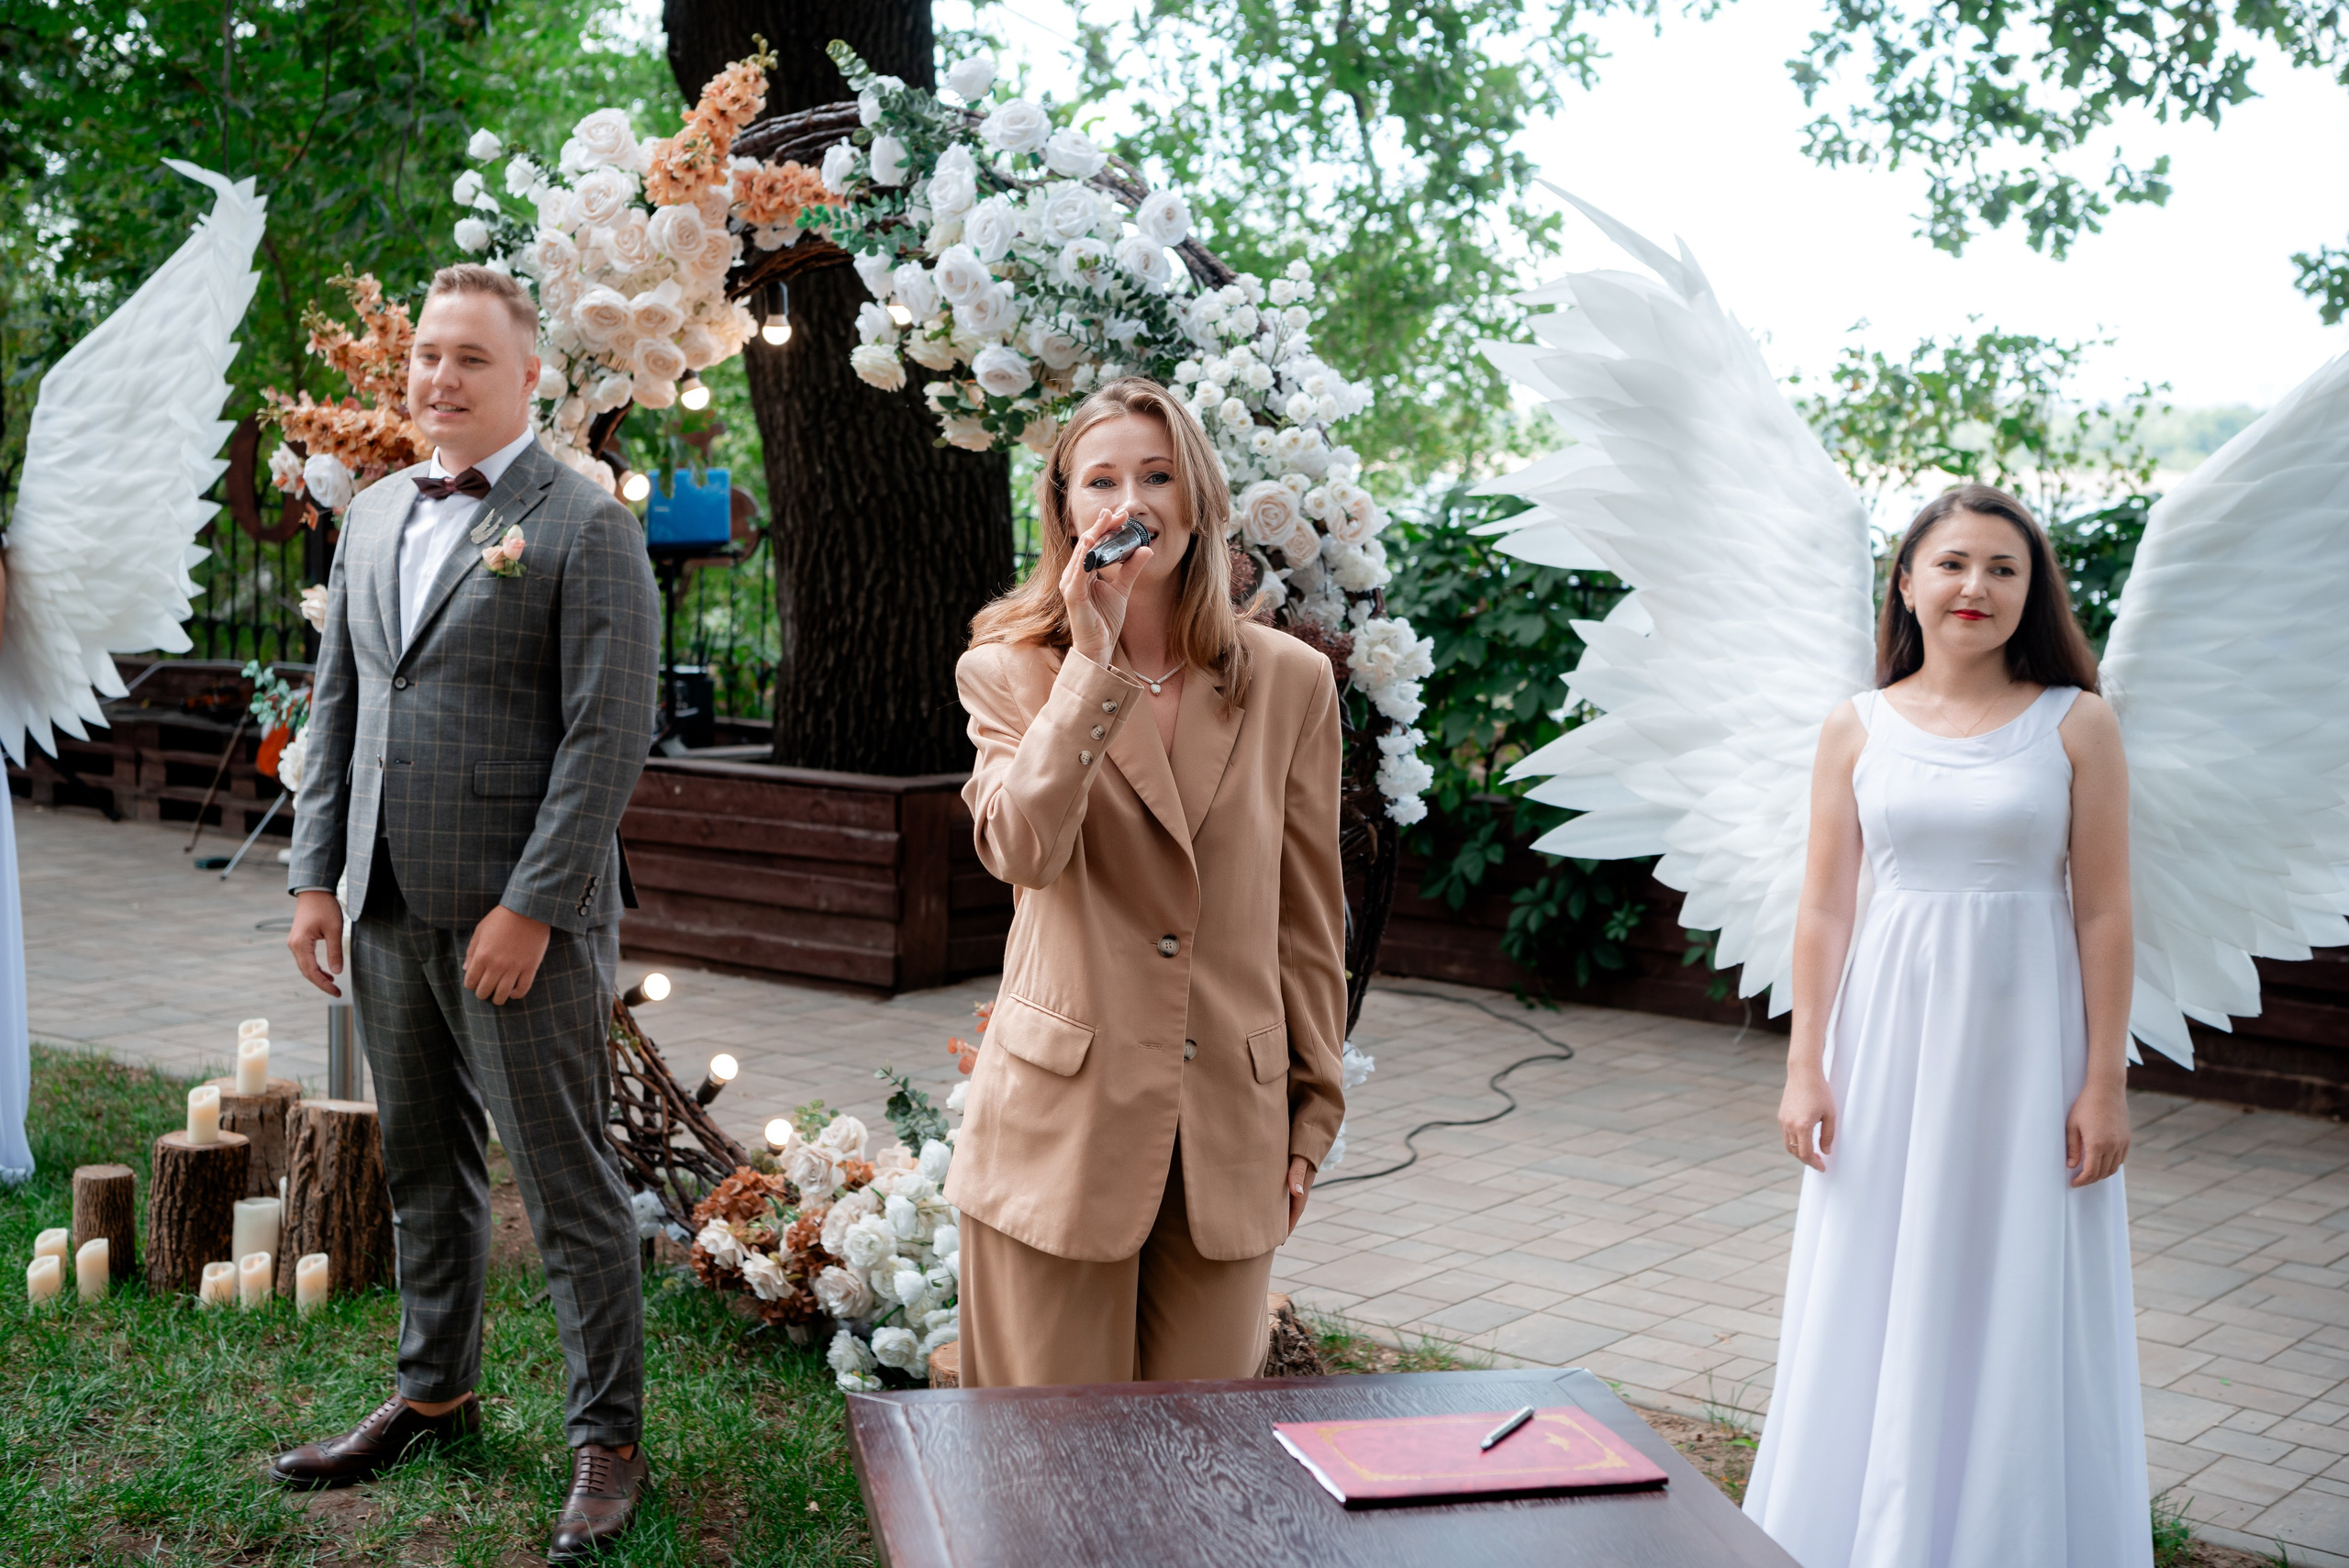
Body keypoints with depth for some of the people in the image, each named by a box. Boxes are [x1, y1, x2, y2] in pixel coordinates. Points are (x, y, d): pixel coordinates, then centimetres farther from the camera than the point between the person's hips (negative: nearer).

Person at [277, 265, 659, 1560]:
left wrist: (530, 907, -17)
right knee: (424, 1170, 18)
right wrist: (317, 875, 10)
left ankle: (607, 1440, 12)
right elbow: (338, 706, 17)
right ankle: (434, 1395, 34)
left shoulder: (585, 529, -8)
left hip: (517, 917, -7)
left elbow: (608, 736, -14)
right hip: (389, 910, 7)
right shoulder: (372, 515, 14)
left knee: (566, 1187, 1)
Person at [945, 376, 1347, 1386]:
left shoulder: (1291, 681, 5)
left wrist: (1310, 1117, 9)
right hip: (1062, 1123, -2)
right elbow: (1020, 849, -19)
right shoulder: (1009, 672, 1)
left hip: (1229, 1136, 2)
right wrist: (1095, 659, -21)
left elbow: (1309, 922, 9)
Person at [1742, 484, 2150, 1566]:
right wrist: (1804, 1067, -2)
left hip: (2024, 1034, -1)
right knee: (1876, 1304, 8)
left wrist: (2104, 1082, -6)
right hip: (1889, 1037, 2)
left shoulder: (2075, 725, -2)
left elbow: (2103, 912, -3)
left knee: (2017, 1308, 5)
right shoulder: (1857, 729, 3)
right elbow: (1824, 909, 3)